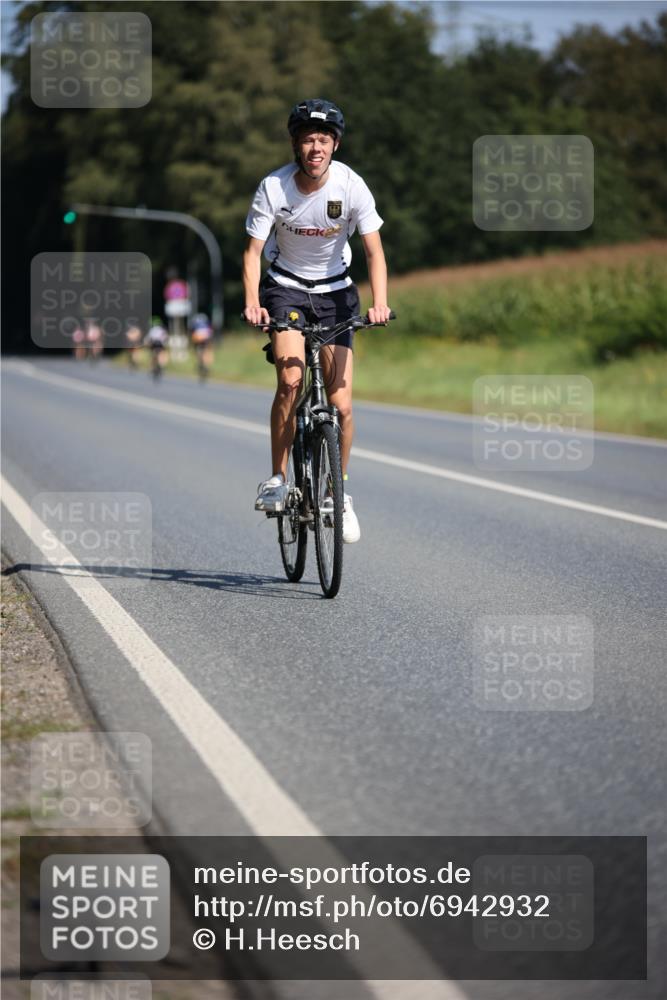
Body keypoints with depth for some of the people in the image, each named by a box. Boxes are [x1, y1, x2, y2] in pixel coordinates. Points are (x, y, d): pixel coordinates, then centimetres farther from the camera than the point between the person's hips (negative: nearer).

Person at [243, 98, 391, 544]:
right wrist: (252, 302, -31)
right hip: (286, 287, -1)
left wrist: (380, 304, -30)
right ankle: (277, 478, -12)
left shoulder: (351, 186, -17)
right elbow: (253, 251, -15)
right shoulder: (273, 188, -18)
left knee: (341, 405, -6)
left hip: (335, 291, 1)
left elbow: (375, 251, -15)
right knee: (291, 380, -26)